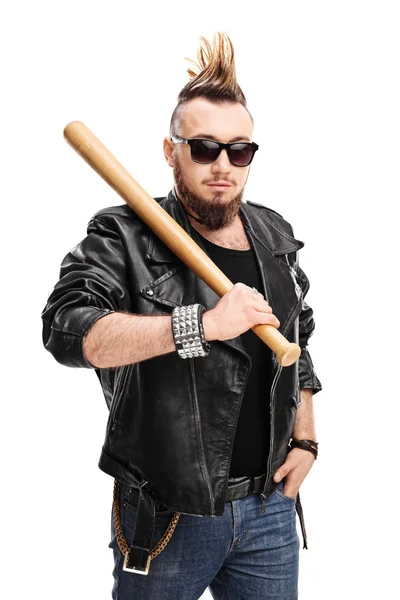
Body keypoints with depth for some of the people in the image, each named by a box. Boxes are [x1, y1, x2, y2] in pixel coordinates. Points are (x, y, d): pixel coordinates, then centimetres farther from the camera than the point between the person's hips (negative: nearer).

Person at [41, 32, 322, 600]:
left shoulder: (276, 237, 6)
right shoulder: (124, 237, -11)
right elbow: (67, 328, -28)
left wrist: (304, 441, 11)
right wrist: (202, 323, -31)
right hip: (165, 519, -4)